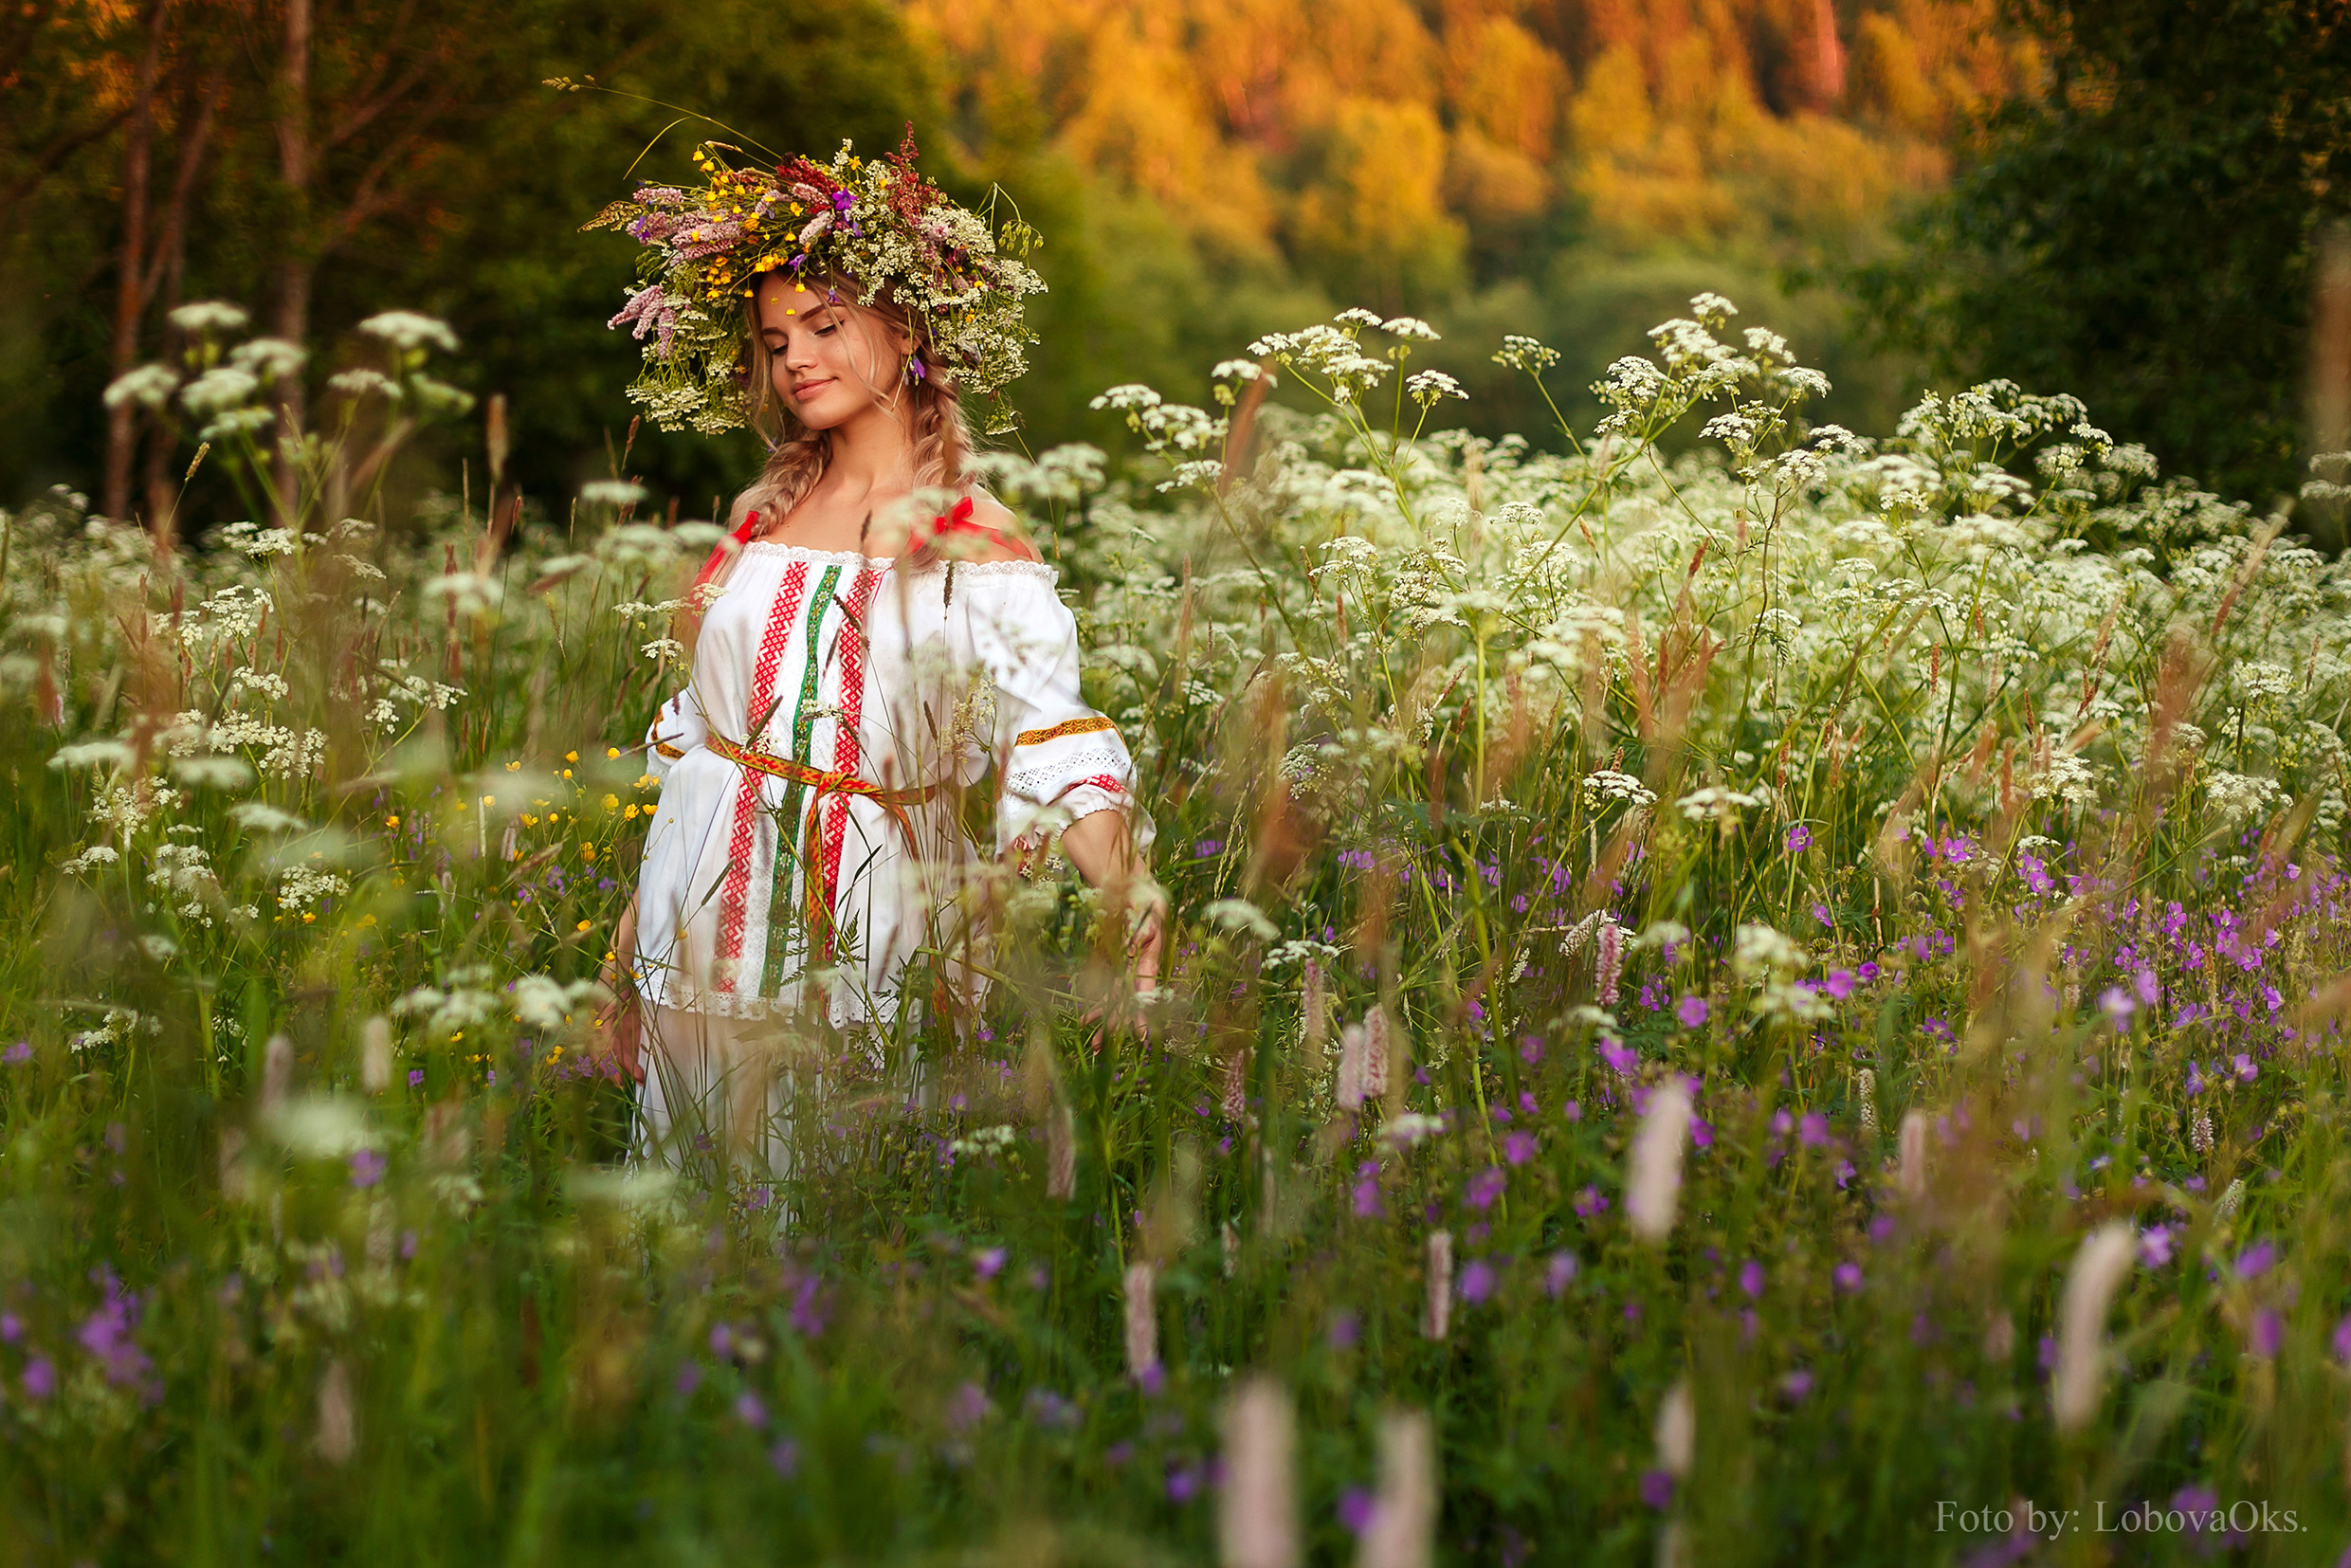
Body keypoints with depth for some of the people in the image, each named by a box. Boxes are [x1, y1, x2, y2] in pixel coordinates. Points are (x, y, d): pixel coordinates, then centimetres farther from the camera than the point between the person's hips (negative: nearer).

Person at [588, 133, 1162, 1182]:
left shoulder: (977, 543, -4)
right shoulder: (761, 517, 10)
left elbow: (1055, 743, -16)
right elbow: (695, 731, 15)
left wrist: (1125, 897, -34)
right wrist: (633, 933, 14)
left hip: (866, 937, -4)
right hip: (706, 928, 4)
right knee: (696, 1160, 8)